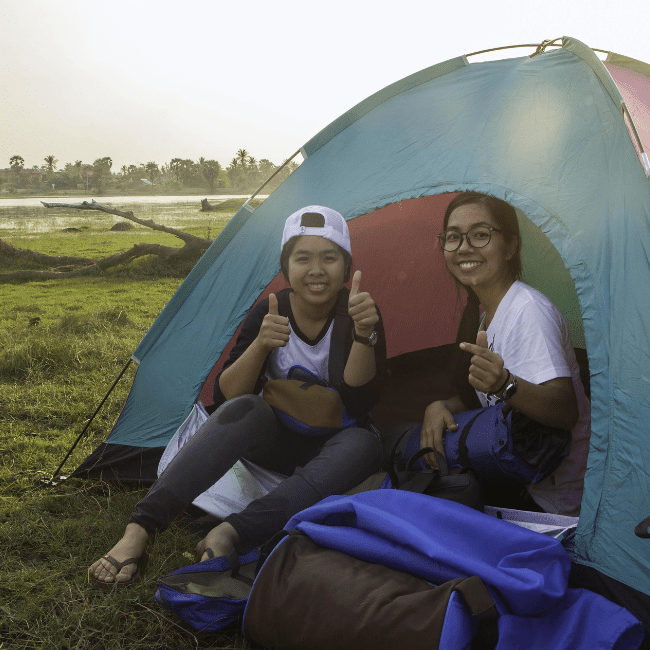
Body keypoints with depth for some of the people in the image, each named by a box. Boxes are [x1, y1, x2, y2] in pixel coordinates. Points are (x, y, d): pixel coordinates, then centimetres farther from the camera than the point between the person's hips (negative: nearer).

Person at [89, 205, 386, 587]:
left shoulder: (361, 314, -13)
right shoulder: (269, 313, -9)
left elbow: (358, 403, -21)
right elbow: (224, 398, -14)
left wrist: (364, 336, -36)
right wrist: (261, 345, -31)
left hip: (331, 448, 0)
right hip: (276, 442, 0)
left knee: (363, 444, -36)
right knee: (243, 410, -34)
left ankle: (232, 535, -45)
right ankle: (140, 531, -42)